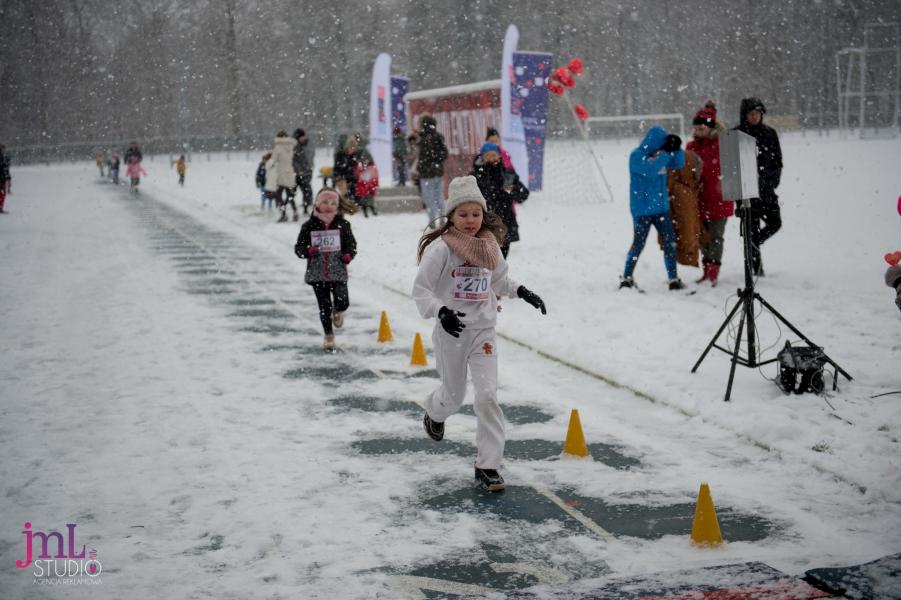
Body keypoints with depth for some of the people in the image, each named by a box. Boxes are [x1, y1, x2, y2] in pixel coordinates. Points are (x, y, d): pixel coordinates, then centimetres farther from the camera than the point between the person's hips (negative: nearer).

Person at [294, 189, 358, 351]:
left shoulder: (342, 225, 0)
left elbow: (351, 244, 10)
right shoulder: (309, 226, -2)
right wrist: (308, 251, -18)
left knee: (342, 301, -14)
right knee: (324, 306, 5)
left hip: (338, 272, 0)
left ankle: (338, 312, 24)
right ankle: (329, 336, 24)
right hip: (317, 273, 0)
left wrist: (349, 254, -11)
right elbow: (299, 248, 3)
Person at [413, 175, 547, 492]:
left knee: (488, 395, -8)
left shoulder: (489, 246, 1)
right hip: (451, 331, -3)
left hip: (483, 330, 3)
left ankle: (487, 464, 0)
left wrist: (522, 292, 7)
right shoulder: (440, 249, -16)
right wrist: (440, 312, -30)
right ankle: (434, 413, 53)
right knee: (454, 395, 15)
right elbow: (420, 289, -15)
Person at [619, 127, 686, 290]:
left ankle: (673, 280, 11)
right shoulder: (637, 156, -12)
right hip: (642, 209, -7)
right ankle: (626, 279, 14)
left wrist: (676, 148, -10)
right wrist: (665, 152, -27)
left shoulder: (659, 154, 8)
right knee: (638, 244, 1)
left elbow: (679, 163, 7)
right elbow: (650, 169, -29)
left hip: (661, 207, 7)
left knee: (670, 242, 4)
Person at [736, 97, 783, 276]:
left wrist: (774, 179, 1)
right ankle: (756, 268, 5)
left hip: (766, 188, 4)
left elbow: (777, 159, 12)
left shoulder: (769, 133, 8)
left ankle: (753, 247, 28)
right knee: (752, 226, -2)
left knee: (775, 222, 2)